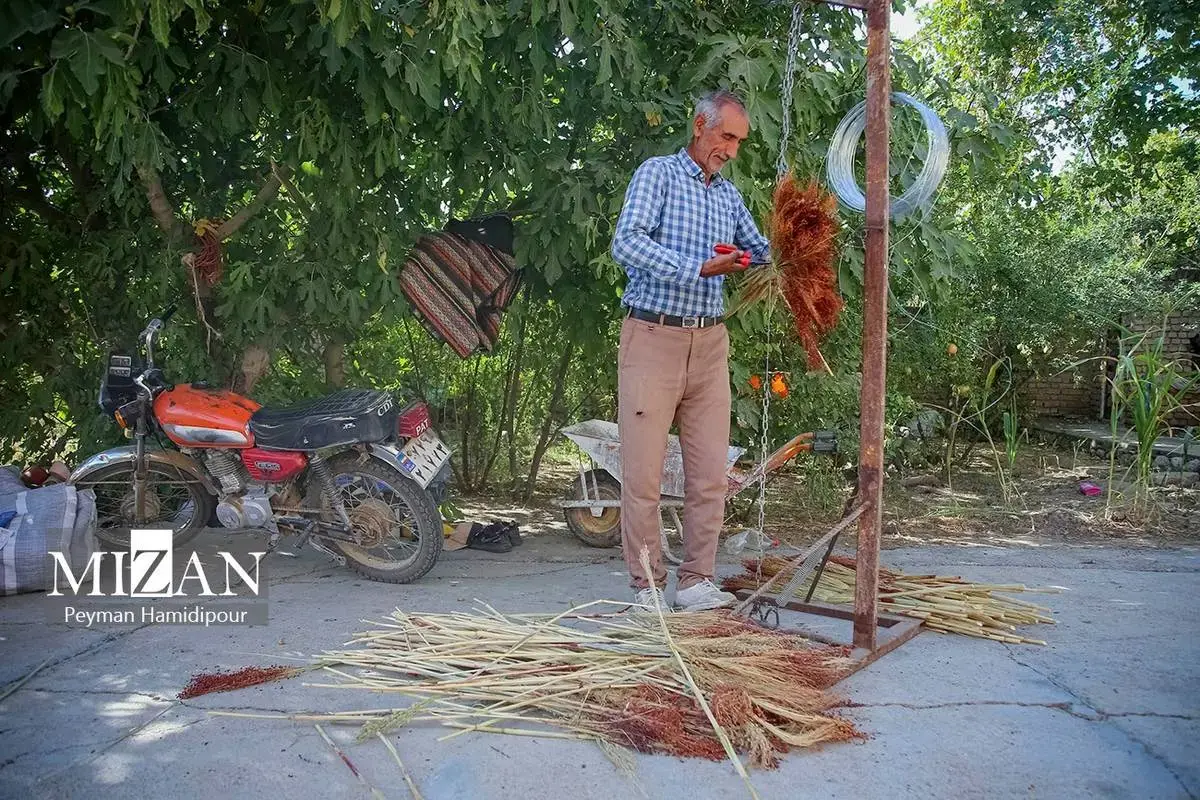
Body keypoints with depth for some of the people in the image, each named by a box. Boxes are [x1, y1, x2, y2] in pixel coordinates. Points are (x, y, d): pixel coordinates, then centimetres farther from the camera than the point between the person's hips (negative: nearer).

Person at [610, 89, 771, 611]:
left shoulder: (729, 195, 20)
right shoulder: (657, 174, 1)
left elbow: (760, 252, 26)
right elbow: (626, 242, -14)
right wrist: (699, 268, -20)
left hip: (710, 342, 6)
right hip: (653, 337, -6)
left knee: (710, 472, 3)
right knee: (643, 471, -3)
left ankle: (696, 582, 11)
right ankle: (647, 584, 7)